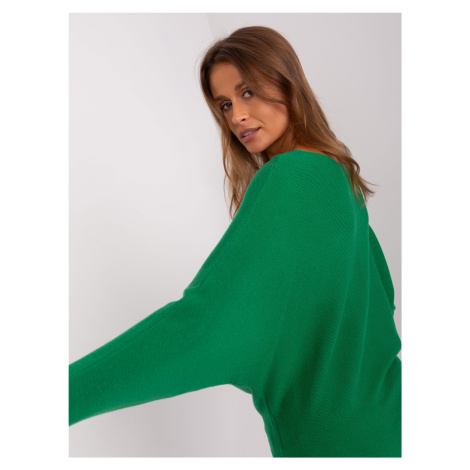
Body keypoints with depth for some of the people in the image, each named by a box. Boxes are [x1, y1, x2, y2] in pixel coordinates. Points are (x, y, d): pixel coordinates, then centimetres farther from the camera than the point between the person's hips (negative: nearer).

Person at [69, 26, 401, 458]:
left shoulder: (289, 177, -25)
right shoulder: (337, 173, 3)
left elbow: (202, 322, -33)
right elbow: (381, 293, 13)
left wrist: (73, 392, -31)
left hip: (330, 433, -8)